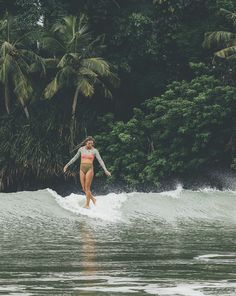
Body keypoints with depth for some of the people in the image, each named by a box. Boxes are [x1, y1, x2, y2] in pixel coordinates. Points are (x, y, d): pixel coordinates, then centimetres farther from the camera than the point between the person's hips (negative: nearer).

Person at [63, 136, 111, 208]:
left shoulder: (94, 150, -2)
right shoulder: (81, 149, 6)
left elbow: (100, 160, -6)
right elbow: (74, 158, 15)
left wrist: (105, 170, -14)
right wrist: (67, 165, 15)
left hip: (89, 169, -4)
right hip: (82, 169, 4)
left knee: (87, 188, -6)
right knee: (84, 188, 4)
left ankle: (87, 204, 1)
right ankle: (93, 199, 25)